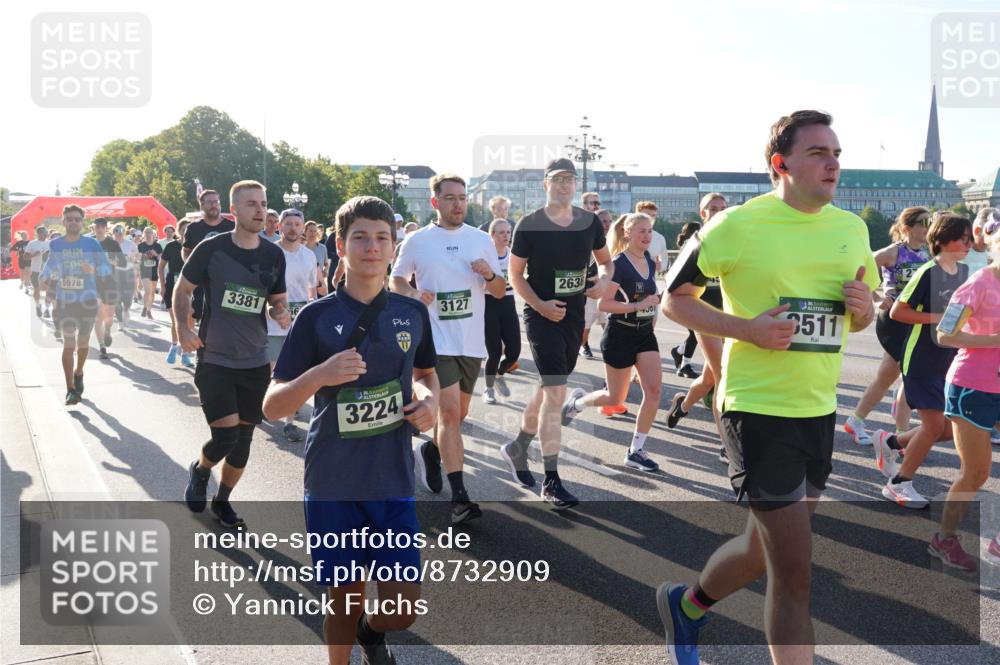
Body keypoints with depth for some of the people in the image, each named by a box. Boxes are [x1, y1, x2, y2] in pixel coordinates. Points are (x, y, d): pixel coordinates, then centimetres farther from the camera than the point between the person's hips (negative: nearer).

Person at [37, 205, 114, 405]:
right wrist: (43, 278, -4)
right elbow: (51, 265, 15)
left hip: (87, 300, 0)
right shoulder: (55, 245, 2)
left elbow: (106, 268, -6)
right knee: (68, 343, -7)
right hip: (64, 302, 0)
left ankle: (78, 373, 42)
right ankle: (71, 389, -7)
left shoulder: (91, 244, -5)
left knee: (83, 342, 16)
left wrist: (93, 270, -25)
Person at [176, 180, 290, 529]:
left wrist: (281, 313, -10)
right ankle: (200, 469, 24)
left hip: (256, 362, 4)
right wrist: (183, 327, -12)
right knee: (225, 436, -12)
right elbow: (182, 289, 3)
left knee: (243, 441, 10)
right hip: (214, 360, -3)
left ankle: (222, 500, 33)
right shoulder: (211, 248, -9)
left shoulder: (274, 255, 1)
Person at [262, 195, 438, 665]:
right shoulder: (316, 317, -6)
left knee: (403, 611, 4)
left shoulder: (412, 313, 2)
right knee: (344, 601, 10)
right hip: (332, 483, -2)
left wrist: (430, 400, -3)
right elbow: (272, 407, -7)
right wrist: (320, 374, -25)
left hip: (394, 481, 2)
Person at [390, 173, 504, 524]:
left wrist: (489, 275, -12)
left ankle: (432, 449, 45)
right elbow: (395, 279, 9)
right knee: (449, 411, -14)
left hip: (472, 341, 4)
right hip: (437, 339, -4)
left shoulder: (481, 239, 7)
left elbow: (500, 291, 11)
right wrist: (414, 294, -12)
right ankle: (459, 496, -11)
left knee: (458, 414, 15)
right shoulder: (417, 241, 0)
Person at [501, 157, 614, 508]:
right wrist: (540, 305, -17)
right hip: (542, 316, -5)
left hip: (575, 316, 5)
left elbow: (606, 261, 16)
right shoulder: (529, 225, -7)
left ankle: (517, 448, 39)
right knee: (556, 394, -13)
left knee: (547, 390, 16)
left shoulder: (590, 222, 4)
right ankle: (551, 481, -5)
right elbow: (515, 274, -3)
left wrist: (604, 279, -7)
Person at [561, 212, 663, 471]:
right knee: (615, 398, 4)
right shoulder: (619, 265, -15)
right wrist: (638, 306, -25)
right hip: (620, 335, -6)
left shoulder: (650, 263, 6)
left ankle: (636, 450, 3)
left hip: (645, 334, 6)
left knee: (653, 390, -7)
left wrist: (652, 311, 12)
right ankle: (577, 403, 34)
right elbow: (603, 304, -19)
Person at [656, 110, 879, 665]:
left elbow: (858, 321, 18)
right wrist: (747, 328, -19)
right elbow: (674, 299, -4)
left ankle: (685, 606, 46)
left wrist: (863, 306, -6)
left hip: (819, 411, 7)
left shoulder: (852, 228, 7)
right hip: (757, 410, -7)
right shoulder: (738, 225, -11)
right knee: (795, 570, -6)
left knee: (766, 548, 19)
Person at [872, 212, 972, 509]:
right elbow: (897, 312, -17)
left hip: (946, 362, 8)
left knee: (947, 429, 6)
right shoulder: (928, 273, -16)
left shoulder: (963, 271, 7)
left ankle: (889, 442, 28)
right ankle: (899, 484, 10)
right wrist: (937, 318, -21)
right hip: (920, 361, -8)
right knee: (934, 425, -7)